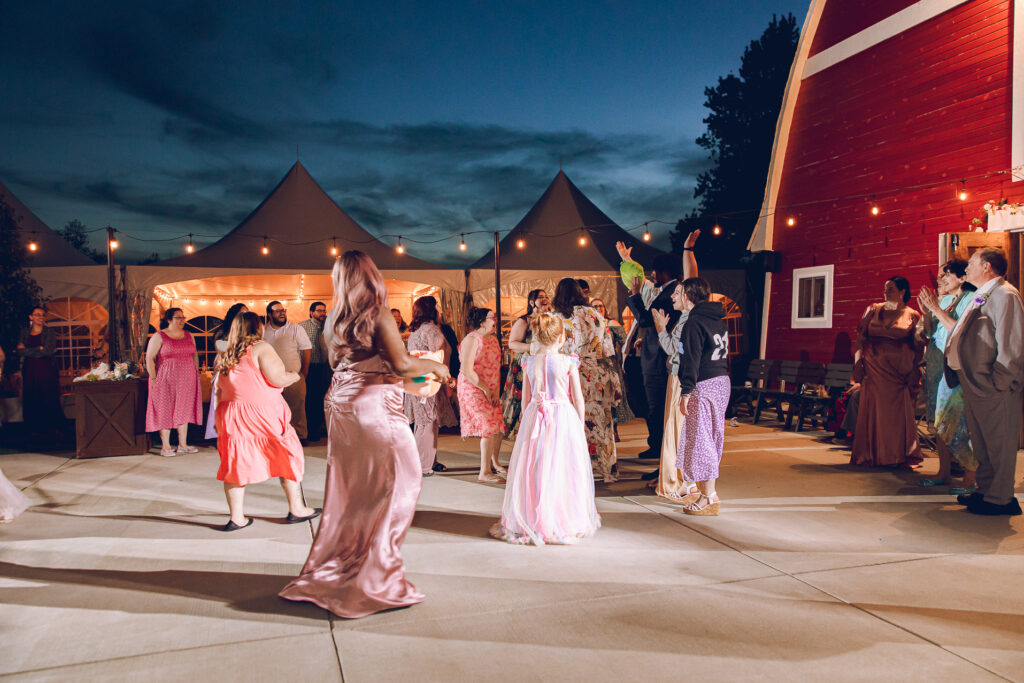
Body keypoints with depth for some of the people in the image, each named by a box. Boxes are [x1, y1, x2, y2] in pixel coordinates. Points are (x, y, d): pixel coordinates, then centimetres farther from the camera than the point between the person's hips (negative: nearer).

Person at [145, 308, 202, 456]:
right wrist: (154, 379, -11)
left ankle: (183, 444, 15)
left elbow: (195, 355, 18)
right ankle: (165, 446, 6)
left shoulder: (188, 335, 12)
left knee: (183, 410, 8)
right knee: (165, 411, 0)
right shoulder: (159, 337, -4)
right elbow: (149, 359, -7)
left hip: (186, 380, 5)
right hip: (166, 380, -5)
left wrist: (196, 373, 10)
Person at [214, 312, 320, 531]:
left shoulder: (225, 356, 11)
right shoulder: (261, 348, -9)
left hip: (231, 416, 6)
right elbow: (277, 379, -15)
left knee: (236, 462, 9)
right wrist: (293, 376, 3)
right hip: (263, 413, -6)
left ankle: (236, 517, 11)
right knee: (288, 456, 8)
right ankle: (296, 510, 15)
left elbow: (220, 390, 15)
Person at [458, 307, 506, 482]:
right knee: (490, 429, -11)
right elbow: (467, 370, -20)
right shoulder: (472, 340, -15)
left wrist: (496, 390, -2)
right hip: (473, 390, -8)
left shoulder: (493, 339, 11)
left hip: (491, 390, 8)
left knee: (499, 426, 9)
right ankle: (484, 473, -3)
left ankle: (494, 463, 29)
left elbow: (496, 366, 10)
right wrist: (485, 389, -15)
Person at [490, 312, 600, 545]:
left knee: (533, 471, 9)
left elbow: (525, 399, 7)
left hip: (535, 419, 3)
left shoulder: (529, 363, 1)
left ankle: (530, 520, 17)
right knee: (561, 470, 6)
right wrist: (580, 425, 10)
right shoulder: (568, 362, -8)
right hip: (564, 419, -2)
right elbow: (578, 400, -3)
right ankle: (565, 521, 15)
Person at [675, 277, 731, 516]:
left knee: (700, 438, -3)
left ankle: (708, 498, 2)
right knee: (712, 438, 15)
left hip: (704, 386, -9)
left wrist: (686, 392, -18)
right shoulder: (719, 320, 14)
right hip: (722, 381, 9)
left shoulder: (694, 322, -14)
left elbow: (691, 359, -18)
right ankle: (709, 492, 23)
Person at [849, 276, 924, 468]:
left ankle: (898, 456, 13)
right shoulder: (873, 310, 9)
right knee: (873, 410, 2)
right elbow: (860, 338, 7)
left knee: (898, 413, 1)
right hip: (874, 369, 1)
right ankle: (871, 455, 12)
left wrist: (914, 372, -6)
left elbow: (918, 348, 3)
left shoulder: (912, 316, 4)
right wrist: (858, 362, -2)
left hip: (899, 371, -1)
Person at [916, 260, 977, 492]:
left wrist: (937, 310, -16)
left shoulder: (972, 300, -7)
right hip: (937, 368, 8)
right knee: (940, 422, 10)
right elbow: (928, 333, 13)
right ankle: (944, 472, 19)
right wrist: (926, 312, -2)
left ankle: (970, 479, 0)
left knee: (960, 423, -8)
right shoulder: (942, 300, 14)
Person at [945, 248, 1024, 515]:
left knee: (998, 443, -1)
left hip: (993, 388, -10)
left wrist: (998, 382, -19)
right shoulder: (981, 296, 18)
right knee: (981, 443, 17)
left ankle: (1000, 498, 7)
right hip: (974, 385, 10)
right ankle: (986, 490, 27)